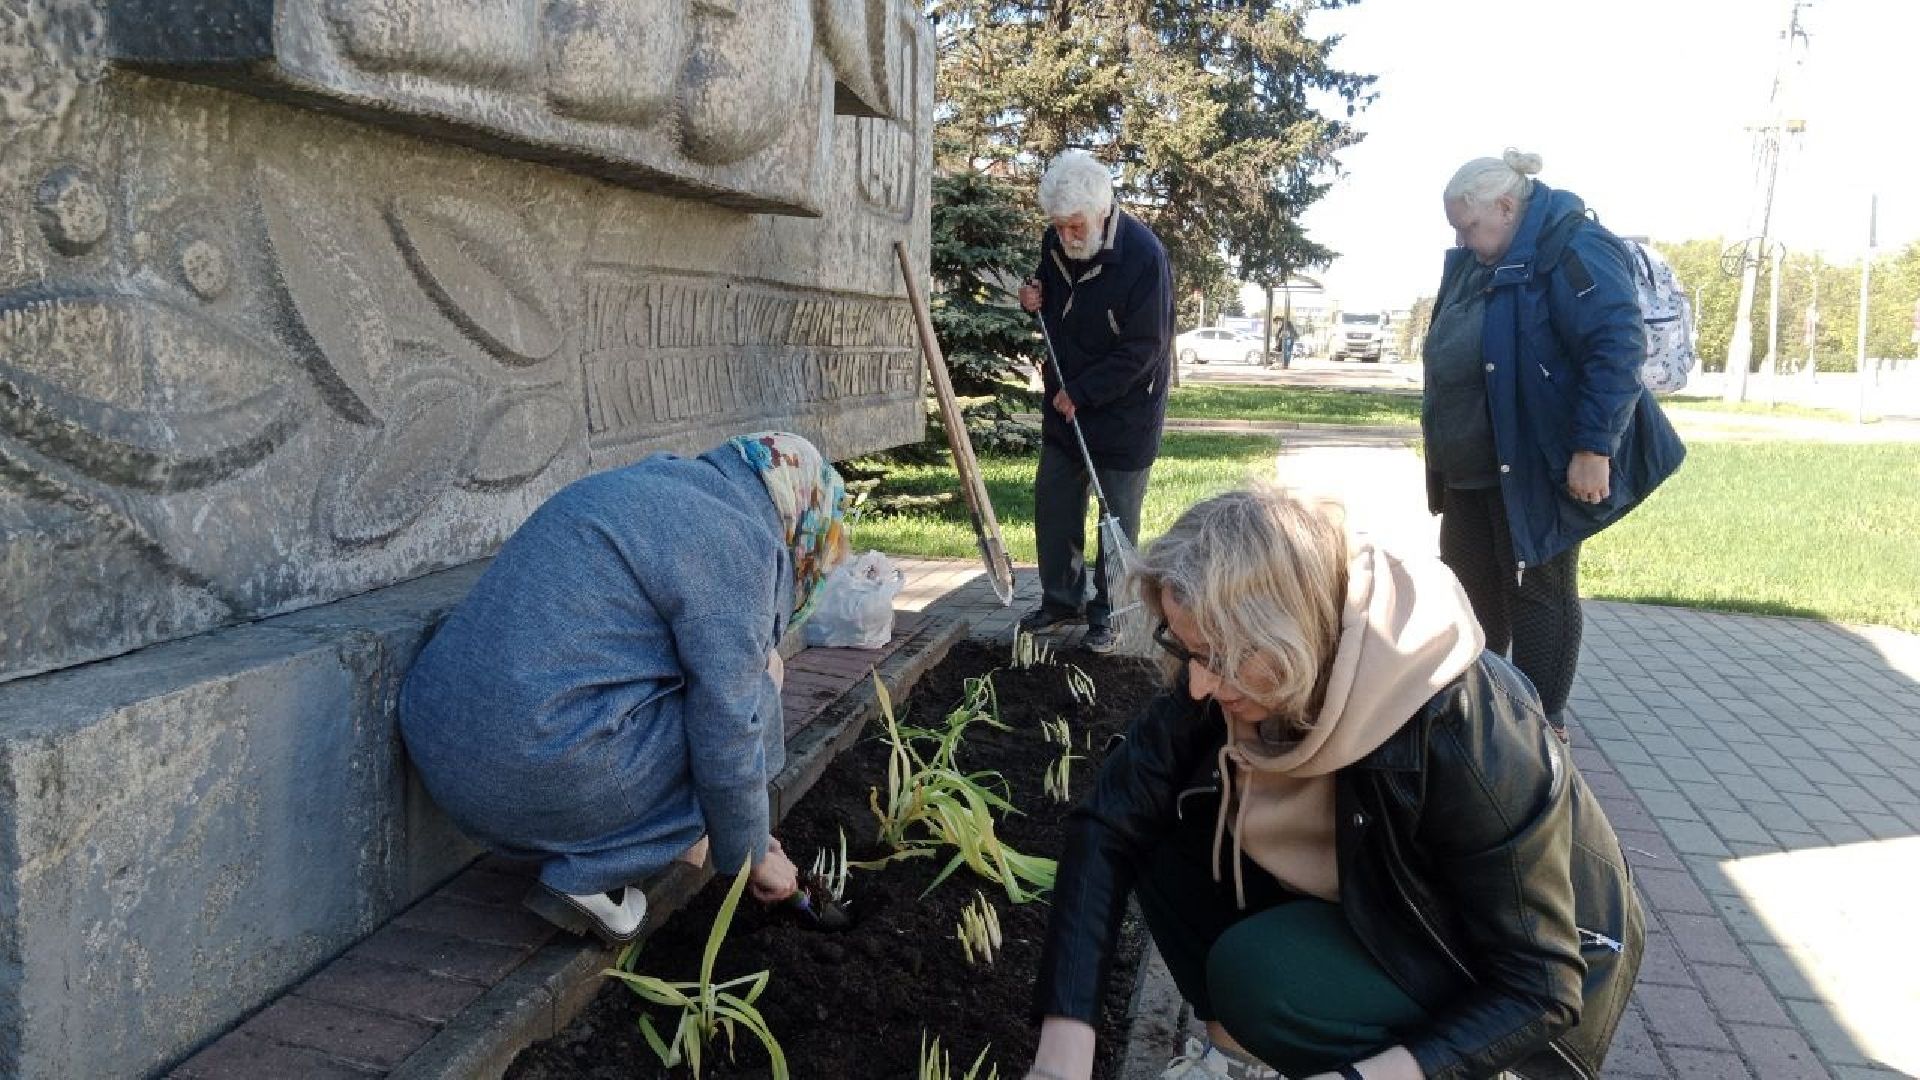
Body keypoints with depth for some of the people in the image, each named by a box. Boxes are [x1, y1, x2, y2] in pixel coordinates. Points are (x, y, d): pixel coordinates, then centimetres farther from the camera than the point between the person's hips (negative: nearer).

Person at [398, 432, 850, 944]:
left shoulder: (659, 484, 18)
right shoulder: (735, 541, -10)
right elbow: (725, 734, -11)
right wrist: (751, 855, 7)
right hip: (542, 778, -9)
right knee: (754, 686, 4)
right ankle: (590, 876, 1)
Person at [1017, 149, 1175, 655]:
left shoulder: (1143, 255, -23)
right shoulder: (1055, 242, -2)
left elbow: (1144, 349, -22)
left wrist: (1080, 392, -19)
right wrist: (1035, 299, -6)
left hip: (1124, 410, -6)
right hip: (1064, 404, 7)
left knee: (1118, 518, 4)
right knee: (1052, 505, 12)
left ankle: (1107, 612, 19)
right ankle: (1061, 599, 27)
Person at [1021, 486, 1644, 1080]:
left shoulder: (1464, 739, -36)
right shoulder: (1238, 672, -19)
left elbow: (1540, 988, -26)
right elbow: (1106, 826, -20)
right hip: (1377, 911, 6)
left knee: (1259, 975, -29)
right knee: (1167, 827, -13)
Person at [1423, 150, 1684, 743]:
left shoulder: (1572, 251, -17)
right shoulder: (1475, 262, 11)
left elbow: (1619, 348, -24)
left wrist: (1594, 448, -27)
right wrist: (1442, 441, 23)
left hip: (1536, 468, -9)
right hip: (1470, 471, 9)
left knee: (1539, 593, 2)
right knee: (1469, 588, 15)